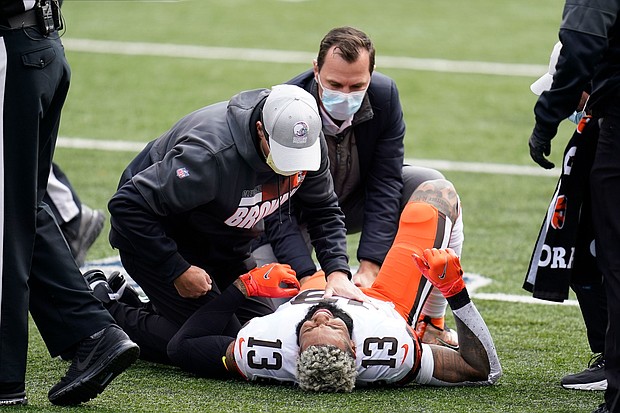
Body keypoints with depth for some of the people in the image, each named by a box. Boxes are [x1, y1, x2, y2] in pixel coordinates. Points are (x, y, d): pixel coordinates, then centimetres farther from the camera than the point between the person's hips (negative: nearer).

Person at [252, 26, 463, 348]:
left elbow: (385, 185, -22)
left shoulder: (384, 96, -23)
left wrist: (370, 267, -33)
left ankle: (431, 321, -12)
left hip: (357, 204, 4)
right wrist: (308, 279, -45)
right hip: (297, 214, -4)